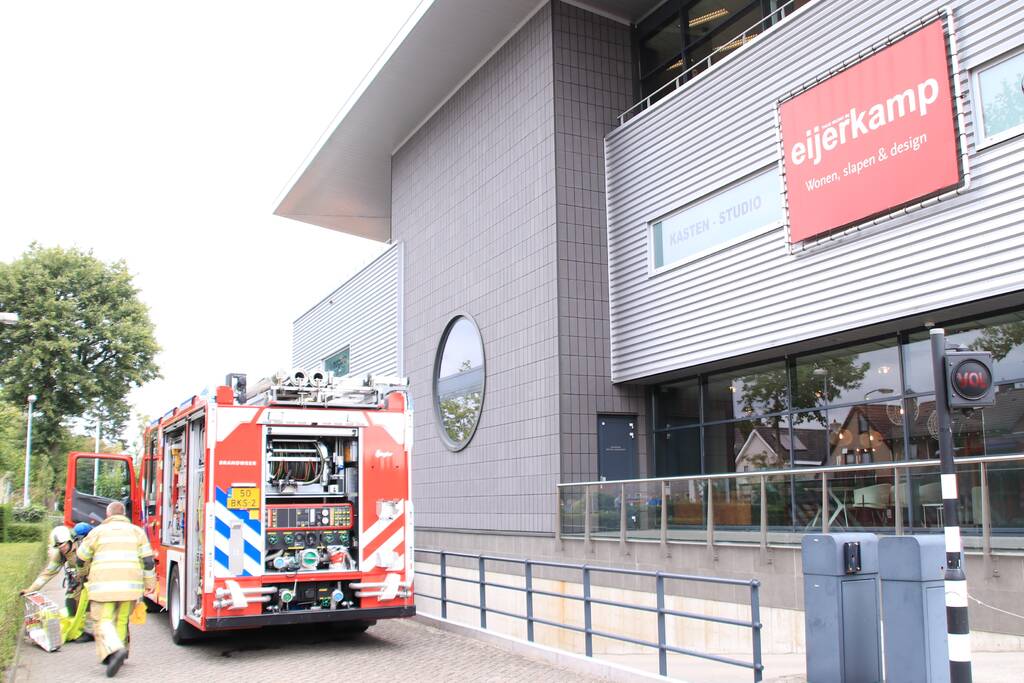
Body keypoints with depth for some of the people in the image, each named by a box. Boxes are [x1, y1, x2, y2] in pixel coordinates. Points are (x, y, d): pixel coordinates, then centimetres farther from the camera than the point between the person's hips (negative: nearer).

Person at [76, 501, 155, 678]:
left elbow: (81, 558, 15)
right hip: (129, 584, 3)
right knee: (121, 620, 17)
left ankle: (114, 650, -26)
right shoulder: (136, 531, 11)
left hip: (104, 584, -3)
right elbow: (148, 560, 6)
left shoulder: (98, 531, 6)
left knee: (103, 622, -3)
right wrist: (150, 582, 14)